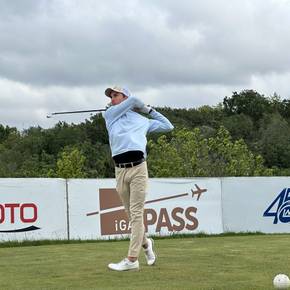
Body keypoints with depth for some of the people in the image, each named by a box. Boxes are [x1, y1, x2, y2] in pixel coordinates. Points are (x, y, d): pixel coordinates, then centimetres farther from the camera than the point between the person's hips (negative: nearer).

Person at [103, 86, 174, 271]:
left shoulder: (143, 121, 21)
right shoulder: (110, 114, 18)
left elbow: (168, 126, 29)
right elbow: (133, 100, 9)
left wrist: (150, 110, 28)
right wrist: (143, 106, 28)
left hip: (138, 168, -2)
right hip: (120, 171, 2)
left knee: (136, 214, -8)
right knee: (131, 214, 7)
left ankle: (132, 259, -11)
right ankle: (146, 243, 32)